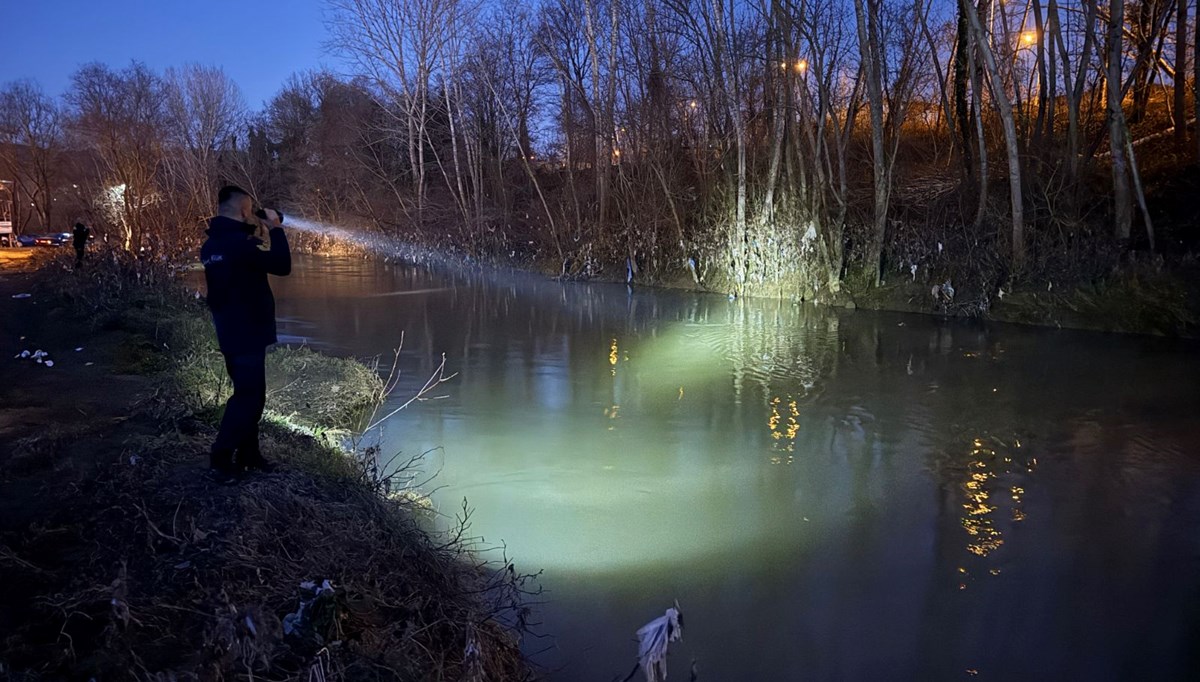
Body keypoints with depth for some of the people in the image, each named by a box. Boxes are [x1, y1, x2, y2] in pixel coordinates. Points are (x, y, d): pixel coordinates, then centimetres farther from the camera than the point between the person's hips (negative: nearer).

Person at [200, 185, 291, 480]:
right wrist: (276, 229, -9)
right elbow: (282, 266, -19)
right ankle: (221, 459, 0)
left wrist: (254, 234, 14)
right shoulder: (238, 244, -21)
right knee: (249, 396, -3)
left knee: (249, 393, 17)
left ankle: (247, 454, 22)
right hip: (247, 333, -10)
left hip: (231, 332, 10)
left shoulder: (213, 244, 9)